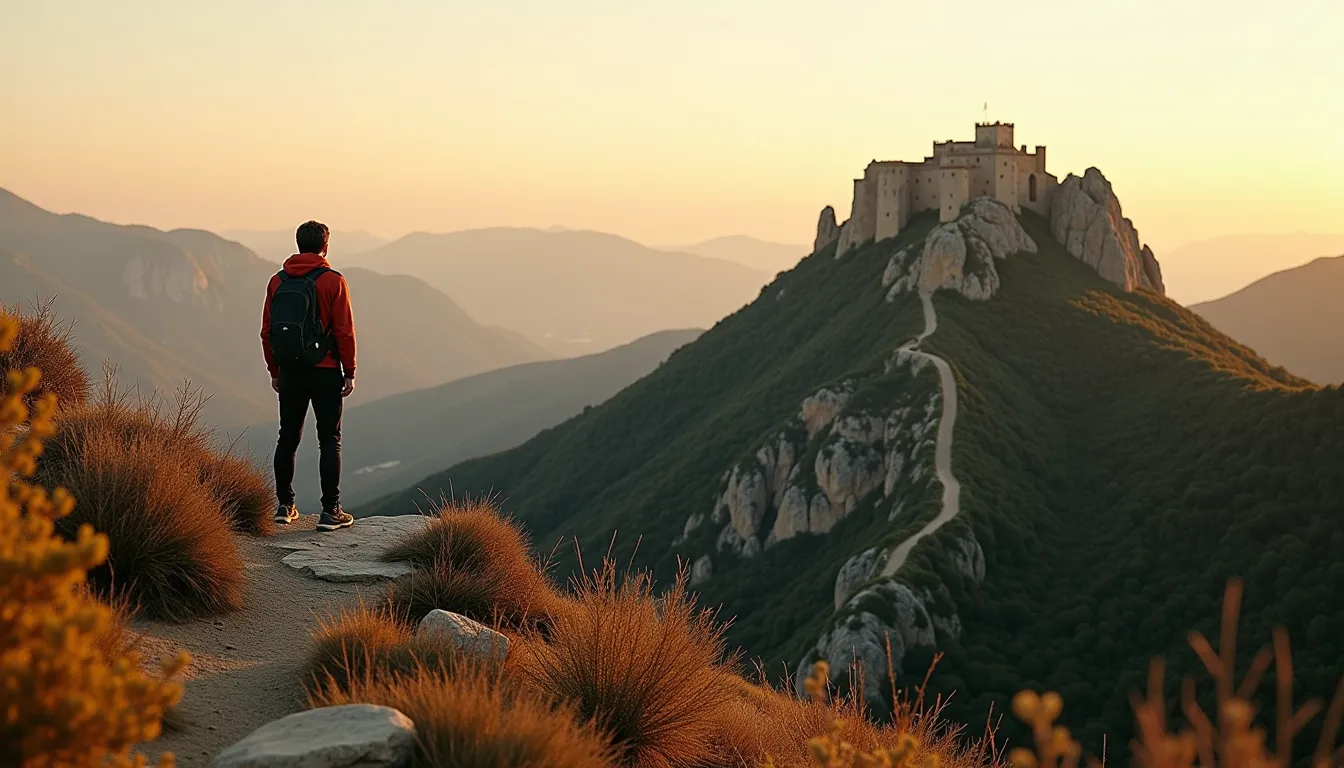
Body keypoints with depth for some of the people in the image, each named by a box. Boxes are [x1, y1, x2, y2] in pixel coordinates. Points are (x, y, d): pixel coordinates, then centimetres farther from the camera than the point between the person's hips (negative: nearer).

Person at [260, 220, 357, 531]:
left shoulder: (277, 281, 5)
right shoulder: (332, 281, -8)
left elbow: (267, 331, 8)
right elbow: (344, 331, -10)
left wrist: (275, 371, 16)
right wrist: (350, 372, -3)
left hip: (290, 373, 4)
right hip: (325, 373, -4)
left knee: (288, 438, 14)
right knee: (329, 441, 1)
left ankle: (285, 506, 17)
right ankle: (330, 511, 0)